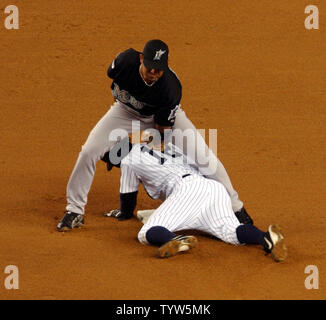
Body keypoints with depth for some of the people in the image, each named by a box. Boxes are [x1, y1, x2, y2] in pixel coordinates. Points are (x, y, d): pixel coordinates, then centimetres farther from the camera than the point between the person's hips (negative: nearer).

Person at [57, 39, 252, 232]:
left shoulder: (171, 87, -37)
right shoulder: (125, 61, -32)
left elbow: (163, 128, -22)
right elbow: (113, 76, -6)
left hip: (162, 114, -2)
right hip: (126, 111, 2)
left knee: (203, 155, -16)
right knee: (89, 152, -13)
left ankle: (235, 207, 2)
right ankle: (75, 211, 3)